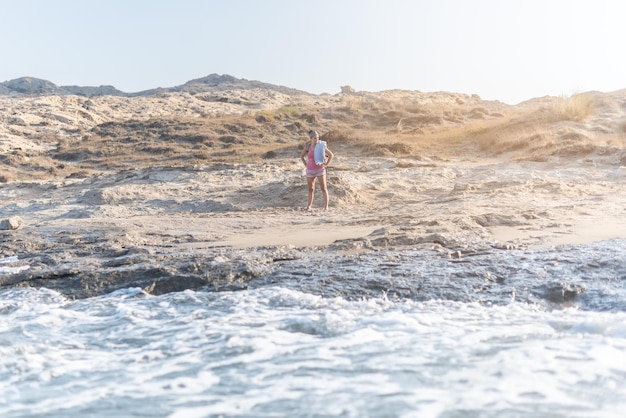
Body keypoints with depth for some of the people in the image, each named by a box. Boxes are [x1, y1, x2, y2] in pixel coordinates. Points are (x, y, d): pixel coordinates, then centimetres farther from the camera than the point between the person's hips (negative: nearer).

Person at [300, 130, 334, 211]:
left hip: (320, 170, -3)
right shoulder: (307, 146, 0)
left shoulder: (321, 146, -7)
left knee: (323, 188, -4)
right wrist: (306, 165, 7)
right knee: (311, 189, 10)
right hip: (310, 171, 3)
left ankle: (326, 206, 0)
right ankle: (309, 205, 20)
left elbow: (331, 155, 0)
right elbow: (301, 156, 17)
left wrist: (326, 165, -6)